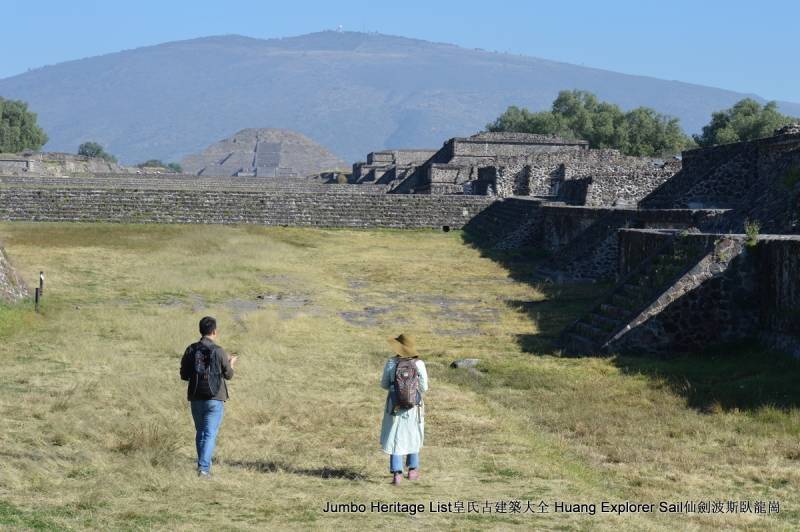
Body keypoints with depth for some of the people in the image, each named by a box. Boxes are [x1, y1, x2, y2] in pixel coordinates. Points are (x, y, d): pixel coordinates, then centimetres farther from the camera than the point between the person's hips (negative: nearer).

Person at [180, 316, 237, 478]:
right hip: (215, 399, -4)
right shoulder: (218, 352, -11)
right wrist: (231, 363, 21)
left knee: (200, 432, 18)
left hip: (196, 398, 4)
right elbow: (228, 375, 0)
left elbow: (184, 375, 4)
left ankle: (203, 465, 24)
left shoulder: (191, 350, -2)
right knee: (210, 434, -3)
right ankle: (204, 468, -13)